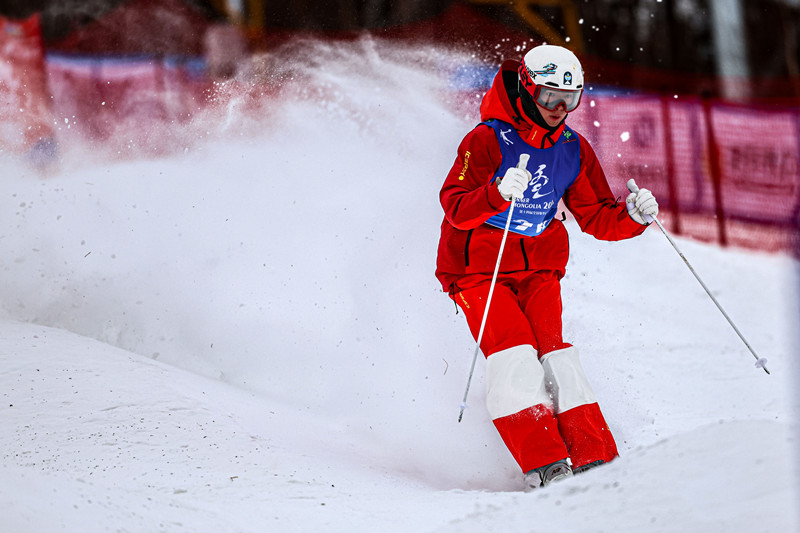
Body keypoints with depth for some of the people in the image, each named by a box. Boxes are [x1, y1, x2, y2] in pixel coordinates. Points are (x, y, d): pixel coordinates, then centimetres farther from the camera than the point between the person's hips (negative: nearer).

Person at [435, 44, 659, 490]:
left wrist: (634, 216, -14)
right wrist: (499, 193, -42)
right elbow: (455, 207, -24)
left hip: (539, 269, 4)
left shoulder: (574, 150, 3)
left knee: (551, 349, -14)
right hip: (478, 268, -4)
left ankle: (595, 459, -19)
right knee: (514, 353, -20)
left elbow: (597, 217, 7)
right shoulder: (488, 140, -14)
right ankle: (543, 463, -24)